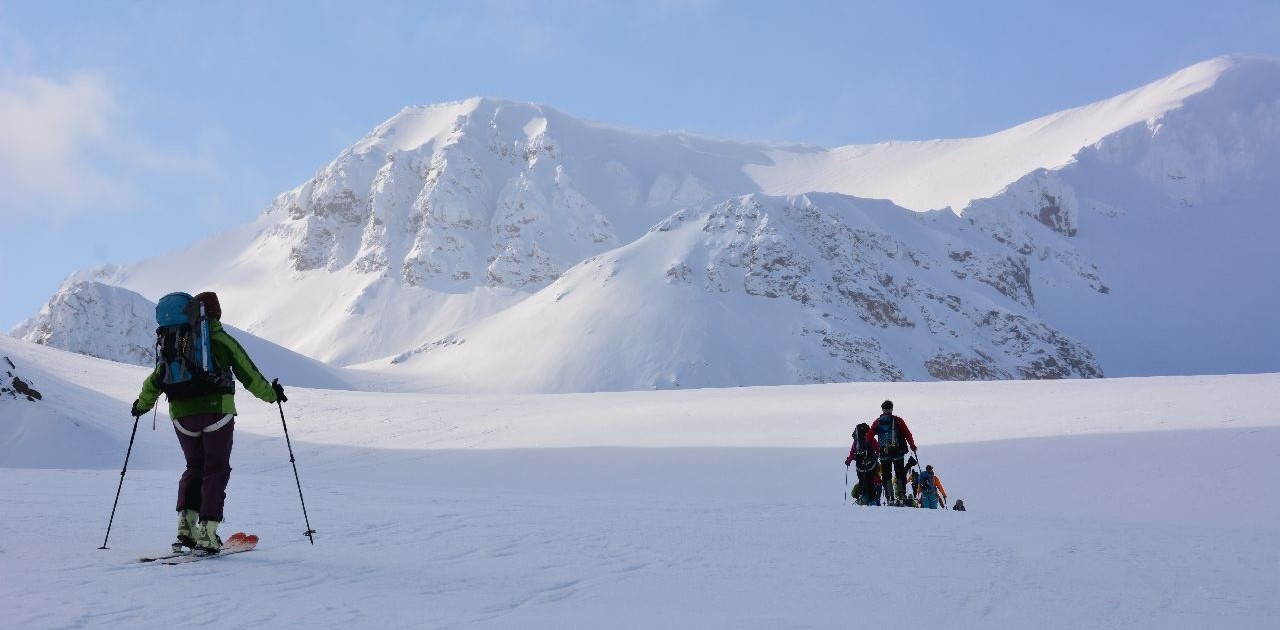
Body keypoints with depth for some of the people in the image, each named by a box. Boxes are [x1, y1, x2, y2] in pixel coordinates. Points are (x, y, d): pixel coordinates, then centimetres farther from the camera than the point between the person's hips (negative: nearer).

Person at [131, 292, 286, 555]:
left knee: (194, 467, 19)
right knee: (216, 469, 3)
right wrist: (271, 394, 17)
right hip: (217, 410, -4)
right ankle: (207, 533, -5)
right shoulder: (222, 340, 0)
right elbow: (249, 374, 2)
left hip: (182, 414, 4)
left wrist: (142, 404, 31)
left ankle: (186, 526, 5)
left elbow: (156, 377, 14)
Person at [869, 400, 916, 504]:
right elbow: (907, 434, -1)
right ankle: (901, 495, 0)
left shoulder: (877, 422, 8)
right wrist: (913, 446, 8)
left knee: (886, 475, 6)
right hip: (897, 452, -1)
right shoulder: (898, 421, 2)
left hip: (884, 453, 1)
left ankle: (889, 497, -2)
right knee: (900, 474, 9)